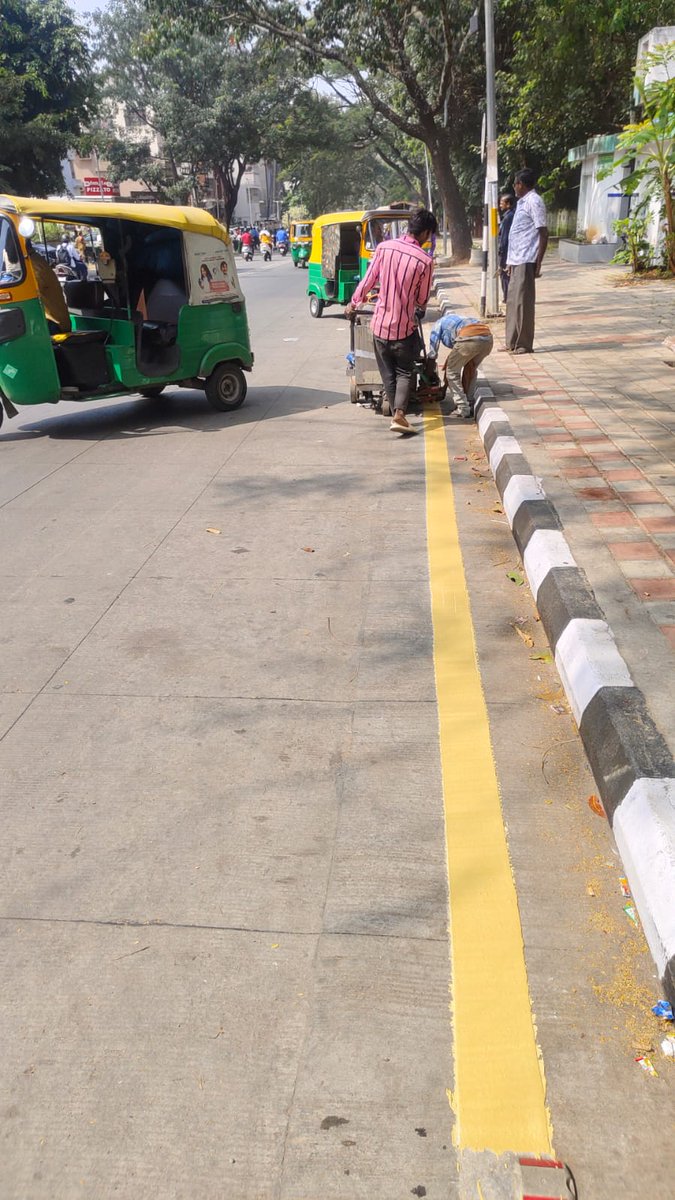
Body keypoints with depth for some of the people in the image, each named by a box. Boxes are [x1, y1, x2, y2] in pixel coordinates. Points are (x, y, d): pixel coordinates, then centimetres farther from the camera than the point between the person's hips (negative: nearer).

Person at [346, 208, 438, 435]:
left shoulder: (384, 247, -5)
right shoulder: (425, 261, -12)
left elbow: (368, 280, 2)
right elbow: (422, 299, -1)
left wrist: (353, 303, 18)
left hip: (380, 323, 3)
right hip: (404, 327, -3)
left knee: (388, 373, 16)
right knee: (404, 373, 11)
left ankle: (395, 413, 21)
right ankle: (399, 414, -6)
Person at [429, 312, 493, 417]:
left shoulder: (439, 323, 28)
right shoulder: (461, 319, 44)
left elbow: (433, 352, 22)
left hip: (469, 338, -6)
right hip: (488, 337, 6)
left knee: (452, 371, 10)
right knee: (471, 369, 29)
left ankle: (463, 409, 5)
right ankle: (470, 404, 32)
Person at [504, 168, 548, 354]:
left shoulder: (534, 202, -10)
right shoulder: (523, 202, 19)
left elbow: (543, 234, -14)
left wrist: (538, 263, -18)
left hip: (526, 261, -10)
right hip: (517, 260, 10)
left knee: (523, 302, -6)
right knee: (512, 301, 12)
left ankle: (524, 344, 0)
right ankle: (513, 342, 19)